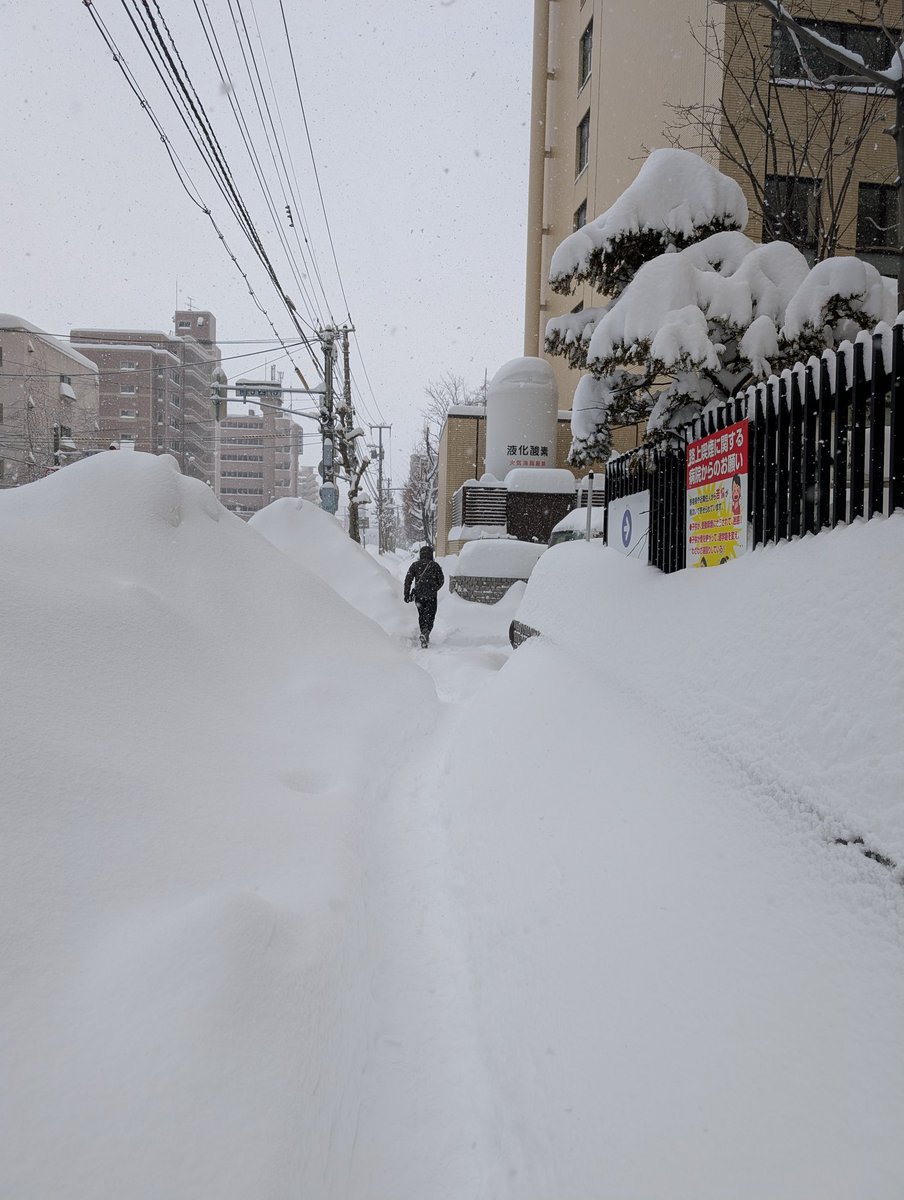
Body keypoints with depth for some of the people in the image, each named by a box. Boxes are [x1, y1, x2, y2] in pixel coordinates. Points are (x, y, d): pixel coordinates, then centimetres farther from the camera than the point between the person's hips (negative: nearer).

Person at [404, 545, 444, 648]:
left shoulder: (415, 565, 4)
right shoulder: (435, 565, 0)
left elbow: (408, 580, -2)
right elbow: (441, 581, 4)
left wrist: (407, 594, 1)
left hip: (418, 595, 2)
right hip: (431, 596, -2)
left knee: (421, 615, 18)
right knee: (430, 616, -1)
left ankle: (424, 633, 20)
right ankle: (426, 633, -25)